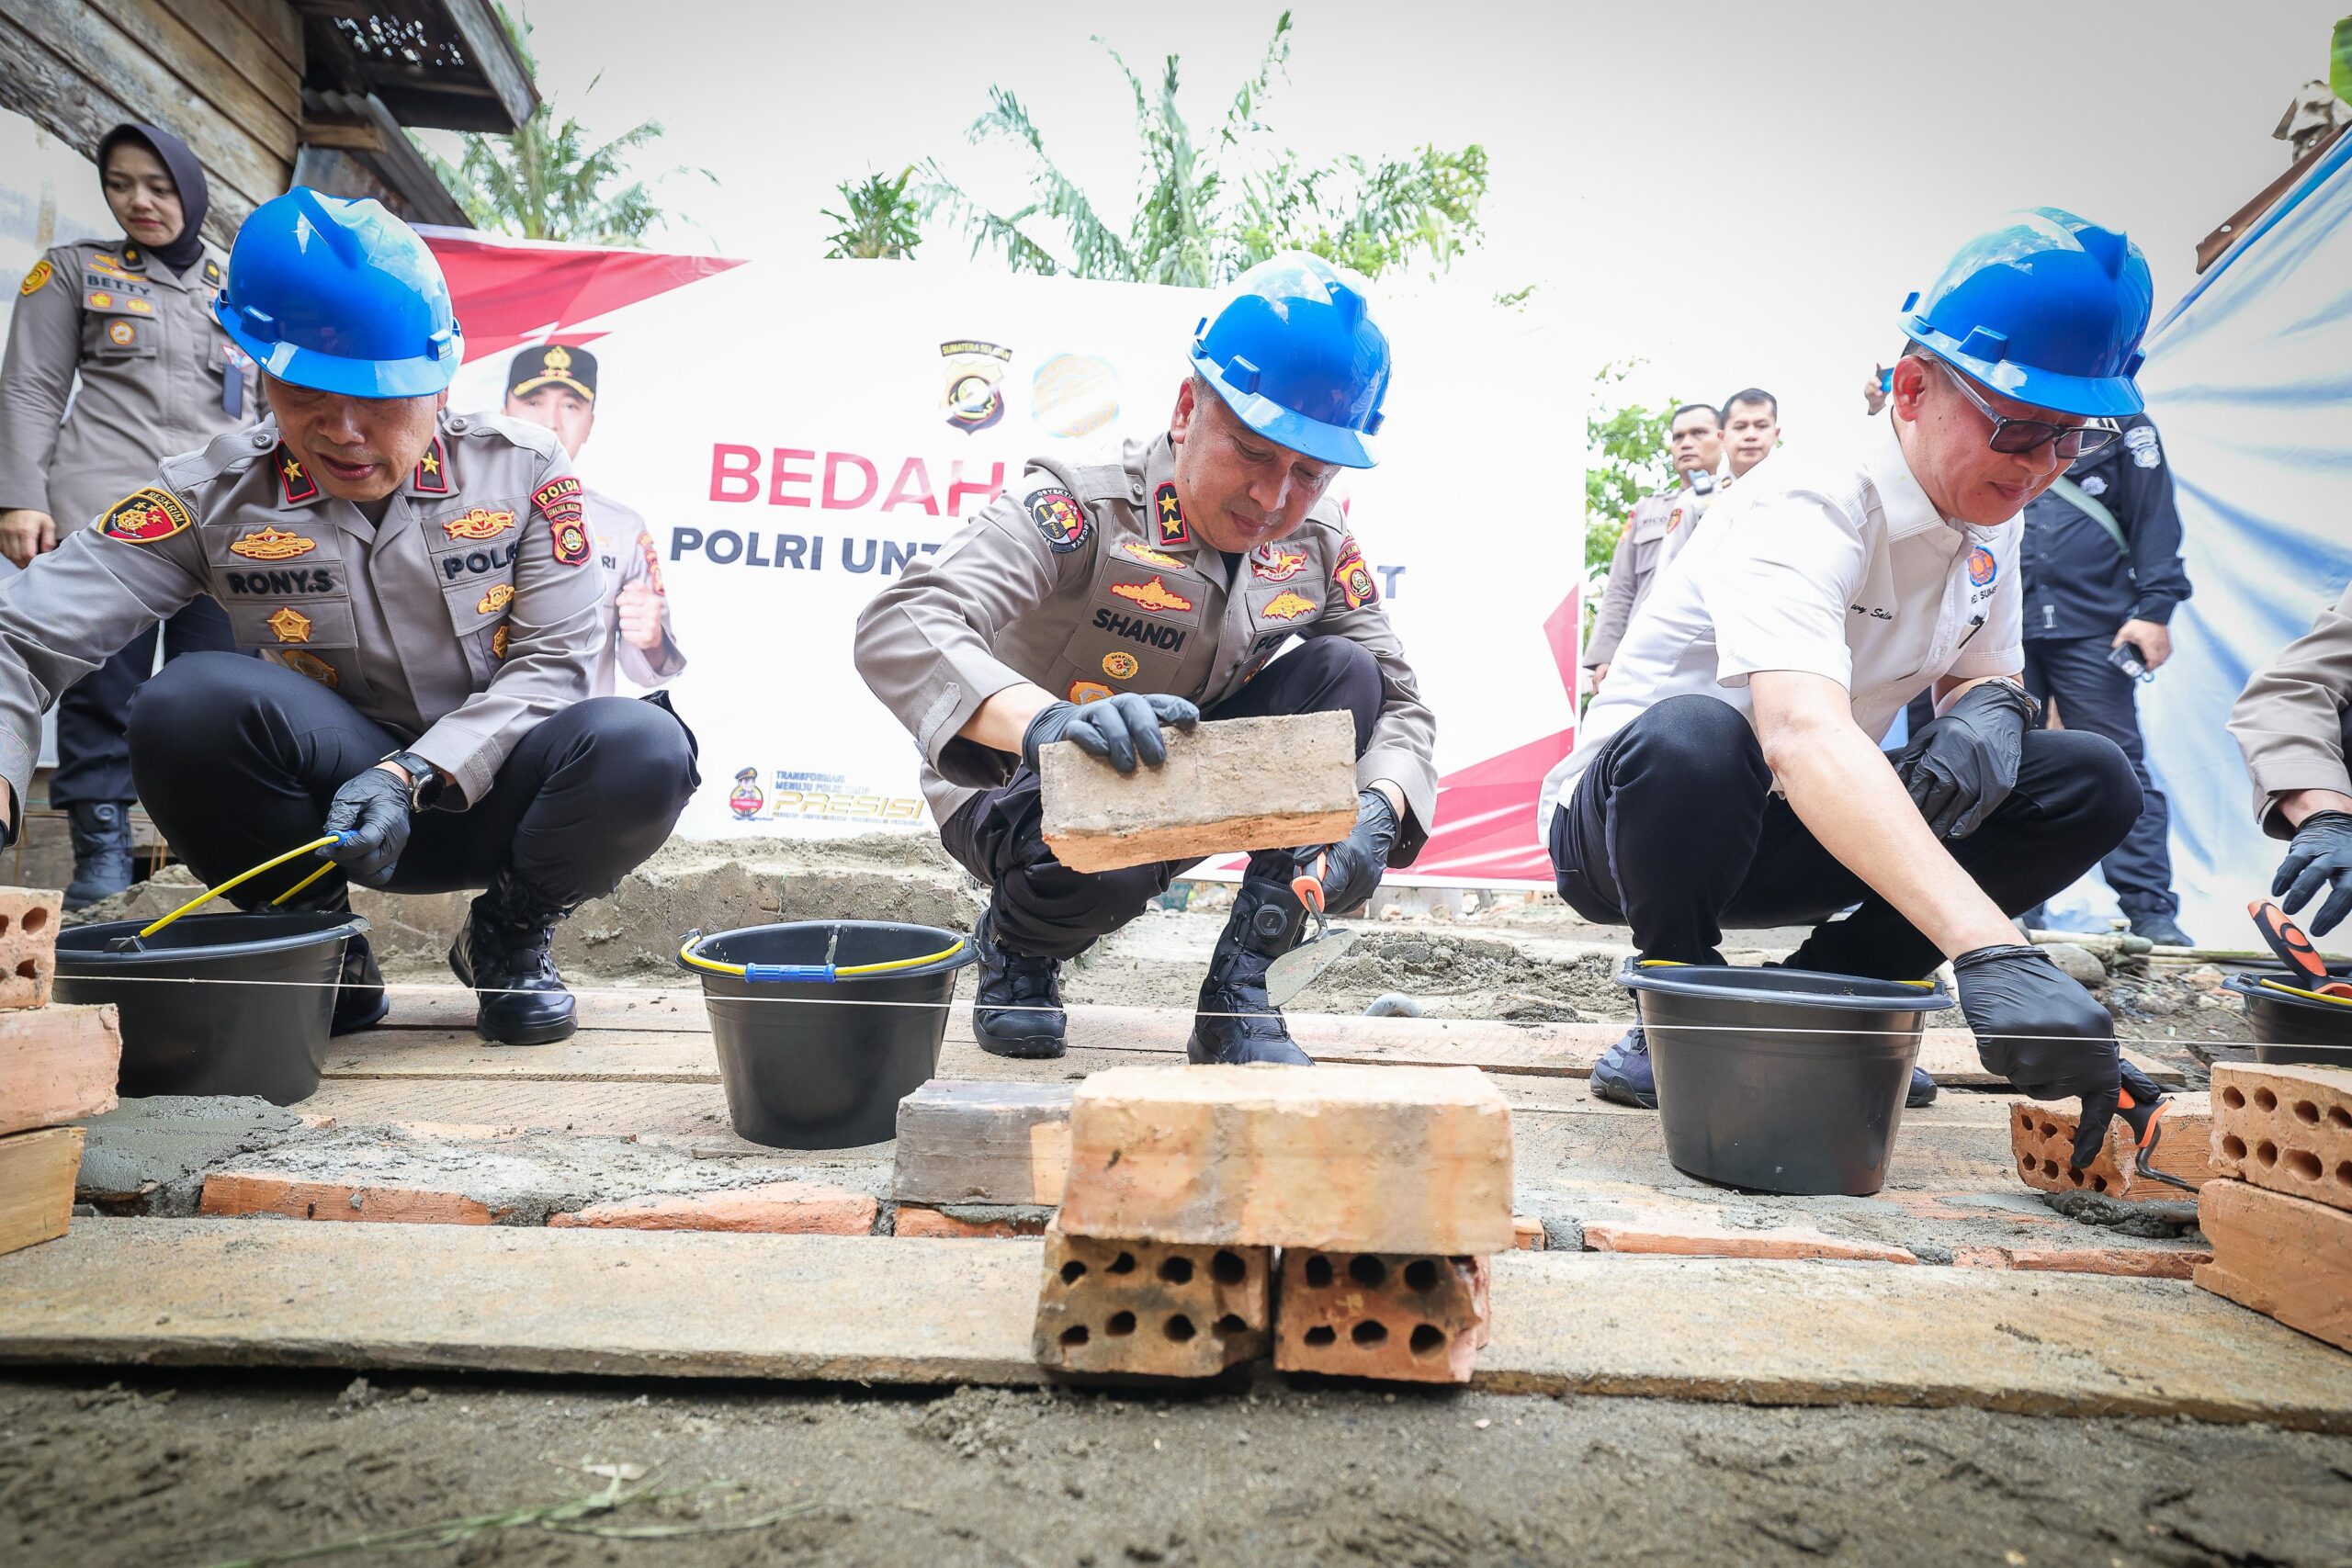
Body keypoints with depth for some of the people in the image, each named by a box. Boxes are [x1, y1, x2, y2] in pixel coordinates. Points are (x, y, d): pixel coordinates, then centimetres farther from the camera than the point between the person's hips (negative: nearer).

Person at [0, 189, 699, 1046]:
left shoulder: (523, 468, -8)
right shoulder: (214, 496, -8)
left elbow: (550, 664, -10)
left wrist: (414, 776, -25)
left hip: (494, 797, 0)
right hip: (338, 797, 1)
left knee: (641, 748, -33)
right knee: (192, 700, -30)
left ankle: (509, 940, 0)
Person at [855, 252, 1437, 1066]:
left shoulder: (1320, 550, -8)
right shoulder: (1082, 508, -26)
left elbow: (1399, 703, -6)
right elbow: (897, 629, -39)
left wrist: (1377, 811, -30)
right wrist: (1046, 721, -59)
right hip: (1024, 793, -5)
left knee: (1345, 674, -16)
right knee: (1097, 868, -40)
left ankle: (1236, 993, -12)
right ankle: (1015, 947, 2)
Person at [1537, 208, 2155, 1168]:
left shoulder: (1987, 514, -1)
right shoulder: (1803, 511, -27)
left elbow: (1983, 669, 13)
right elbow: (1804, 735, -45)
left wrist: (1988, 710, -15)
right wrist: (1991, 952, -56)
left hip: (1782, 842, 7)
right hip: (1620, 826, -7)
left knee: (2091, 781, -9)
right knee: (1693, 737, -41)